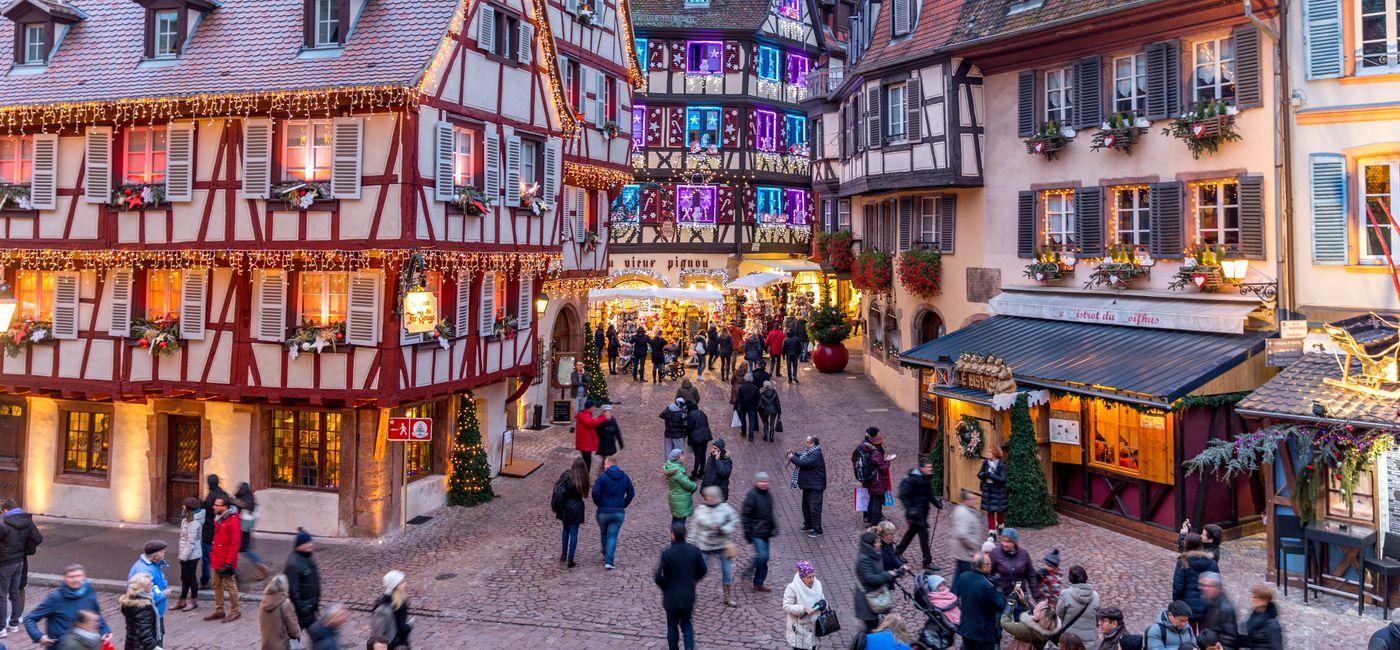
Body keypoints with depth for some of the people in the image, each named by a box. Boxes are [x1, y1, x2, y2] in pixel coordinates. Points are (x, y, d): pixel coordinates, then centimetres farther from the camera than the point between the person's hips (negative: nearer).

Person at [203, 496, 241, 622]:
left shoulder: (232, 520, -17)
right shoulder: (218, 519, 10)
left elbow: (235, 543, -19)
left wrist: (229, 562, -20)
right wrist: (212, 554, 15)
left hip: (226, 561, -9)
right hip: (217, 559, 9)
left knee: (230, 586, 1)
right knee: (217, 585, 15)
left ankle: (235, 612, 11)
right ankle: (219, 611, 26)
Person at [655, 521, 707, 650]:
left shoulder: (667, 554, -21)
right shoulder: (694, 550, -9)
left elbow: (658, 577, -20)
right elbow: (703, 570, 2)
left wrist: (663, 586, 2)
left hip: (672, 597, -3)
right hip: (689, 596, 3)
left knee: (672, 625, 17)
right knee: (686, 623, 20)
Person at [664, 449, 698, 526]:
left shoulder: (670, 465, 1)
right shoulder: (677, 471, -29)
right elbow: (687, 484, -22)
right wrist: (694, 486, -3)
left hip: (674, 498, 10)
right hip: (680, 501, -10)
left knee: (675, 518, 22)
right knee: (681, 520, -1)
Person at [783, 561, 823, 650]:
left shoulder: (817, 584, -2)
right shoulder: (792, 588, -20)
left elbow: (821, 598, 17)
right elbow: (786, 607, -20)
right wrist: (803, 609, -28)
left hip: (813, 626, 6)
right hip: (799, 629, -6)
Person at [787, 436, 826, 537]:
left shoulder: (816, 454, -21)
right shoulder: (809, 452, 11)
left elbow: (804, 463, -29)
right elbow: (801, 458, 23)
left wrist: (792, 458, -19)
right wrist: (793, 454, 6)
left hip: (815, 486, -10)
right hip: (808, 485, 10)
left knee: (814, 508, -7)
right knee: (806, 505, 20)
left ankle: (817, 530, -1)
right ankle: (808, 525, 34)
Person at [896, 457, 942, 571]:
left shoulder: (927, 478, 6)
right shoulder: (912, 479, -20)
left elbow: (930, 494, 12)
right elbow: (903, 495, -19)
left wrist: (938, 503, -5)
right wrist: (910, 510, -23)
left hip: (923, 511, 9)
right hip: (915, 512, -9)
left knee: (912, 532, 19)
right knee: (924, 534, -6)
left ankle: (897, 552, 35)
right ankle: (927, 562, 3)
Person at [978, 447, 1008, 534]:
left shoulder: (1002, 464, -14)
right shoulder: (986, 462, 0)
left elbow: (1003, 479, -20)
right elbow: (979, 474, 5)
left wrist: (990, 475, -22)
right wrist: (984, 474, -18)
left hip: (998, 490, -3)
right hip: (987, 489, 3)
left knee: (1000, 510, 12)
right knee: (990, 511, 5)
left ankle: (1000, 526, 39)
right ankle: (992, 532, 11)